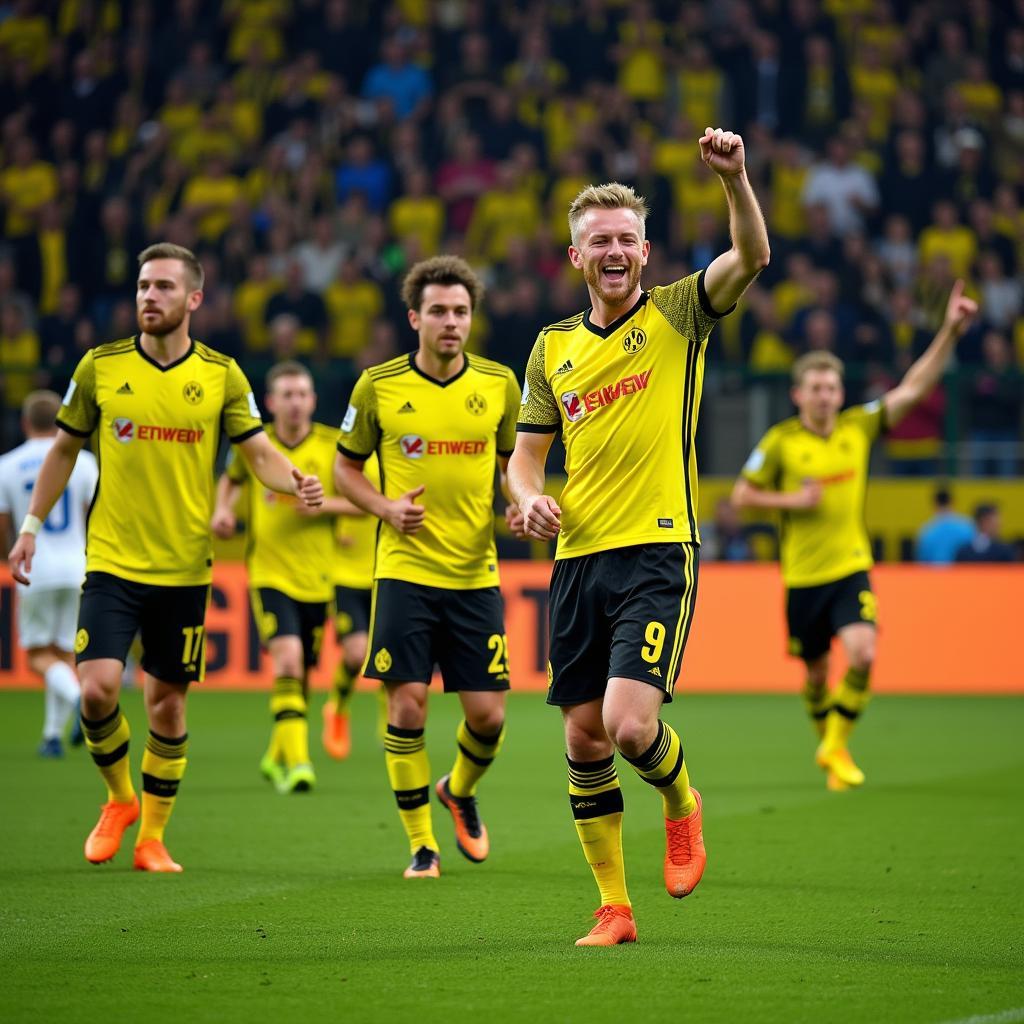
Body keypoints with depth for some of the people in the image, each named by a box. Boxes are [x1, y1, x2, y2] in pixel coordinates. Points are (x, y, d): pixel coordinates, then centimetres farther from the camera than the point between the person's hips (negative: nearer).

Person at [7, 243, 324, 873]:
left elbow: (260, 453, -1)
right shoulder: (101, 367, 0)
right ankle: (119, 799, 13)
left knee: (168, 703, 5)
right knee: (98, 688, -14)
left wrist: (295, 483, -22)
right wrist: (32, 526, 11)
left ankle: (152, 837, 18)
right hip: (112, 561, 0)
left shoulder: (222, 375, -1)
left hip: (185, 568, 0)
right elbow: (65, 449, 12)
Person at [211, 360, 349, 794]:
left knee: (302, 673, 12)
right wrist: (222, 510, 3)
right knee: (287, 658, -22)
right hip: (269, 574, -2)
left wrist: (323, 504, -15)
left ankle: (276, 756, 36)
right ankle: (297, 762, -25)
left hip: (318, 577, 2)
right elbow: (230, 479, 21)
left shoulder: (333, 446, -2)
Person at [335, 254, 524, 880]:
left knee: (488, 712, 0)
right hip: (405, 570, -2)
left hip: (476, 575, 2)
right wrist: (384, 507, -9)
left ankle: (461, 792, 33)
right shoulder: (379, 385, -2)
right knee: (408, 703, -7)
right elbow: (346, 467, 9)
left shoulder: (499, 384, 3)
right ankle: (421, 843, 7)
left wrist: (520, 503, -6)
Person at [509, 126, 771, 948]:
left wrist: (734, 179, -32)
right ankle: (614, 907, 15)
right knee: (584, 739, 4)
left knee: (629, 722, -19)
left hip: (658, 551, -5)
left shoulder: (677, 315, 1)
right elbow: (526, 452, 18)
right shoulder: (553, 346, 14)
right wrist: (531, 497, -4)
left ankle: (681, 801, 15)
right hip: (577, 559, 5)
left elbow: (752, 258, -16)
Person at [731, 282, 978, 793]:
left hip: (851, 568, 1)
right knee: (816, 673, 9)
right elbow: (741, 495, 2)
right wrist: (790, 500, -14)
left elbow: (914, 387, -2)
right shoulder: (780, 442, -5)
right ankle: (827, 745, 34)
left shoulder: (858, 426, 1)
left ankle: (837, 747, -2)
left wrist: (950, 330, -11)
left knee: (862, 655, -19)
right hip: (802, 576, -1)